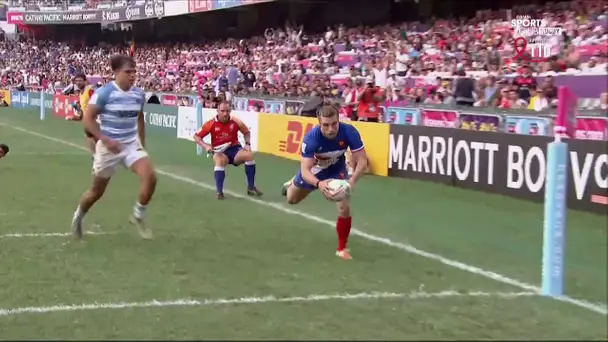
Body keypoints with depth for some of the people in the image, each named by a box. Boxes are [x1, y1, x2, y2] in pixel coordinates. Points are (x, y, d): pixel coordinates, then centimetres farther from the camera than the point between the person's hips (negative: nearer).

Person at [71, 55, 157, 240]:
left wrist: (142, 144, 17)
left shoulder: (139, 94, 1)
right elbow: (87, 119, -15)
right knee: (97, 191, 9)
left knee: (150, 177, -19)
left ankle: (138, 216, 2)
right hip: (109, 146, -4)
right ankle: (78, 216, 39)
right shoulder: (104, 92, -15)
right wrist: (106, 140, -23)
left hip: (132, 144, 4)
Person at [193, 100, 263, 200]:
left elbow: (247, 132, 12)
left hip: (235, 149, 2)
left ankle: (251, 187, -11)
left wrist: (247, 144, -5)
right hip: (220, 151, -2)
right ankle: (219, 192, -28)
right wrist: (205, 146, -20)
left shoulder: (235, 121, -7)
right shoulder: (211, 124, -11)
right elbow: (196, 136, -4)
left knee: (249, 155, -26)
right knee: (220, 160, -38)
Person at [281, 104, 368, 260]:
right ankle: (292, 183, 62)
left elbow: (362, 161, -32)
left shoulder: (349, 131, -36)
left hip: (337, 170, 0)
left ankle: (342, 248, 4)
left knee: (345, 208, -18)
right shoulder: (311, 137, -40)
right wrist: (319, 184, -64)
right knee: (292, 199, 23)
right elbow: (305, 170, -42)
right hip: (314, 169, 0)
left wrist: (352, 181, -51)